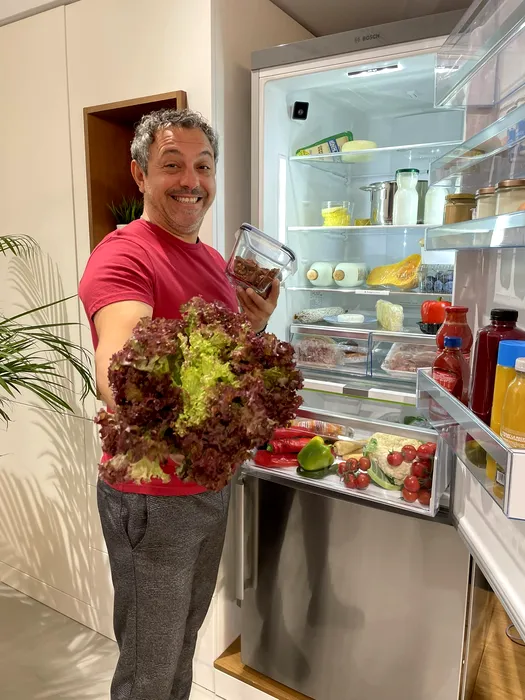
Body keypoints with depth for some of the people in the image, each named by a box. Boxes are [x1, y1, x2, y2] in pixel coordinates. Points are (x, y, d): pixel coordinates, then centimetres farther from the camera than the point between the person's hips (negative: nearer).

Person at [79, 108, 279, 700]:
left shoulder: (214, 260, 8)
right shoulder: (121, 256, -19)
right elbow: (117, 354, -38)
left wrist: (257, 327, -6)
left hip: (213, 484, 8)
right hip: (152, 498, -7)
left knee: (185, 637, 29)